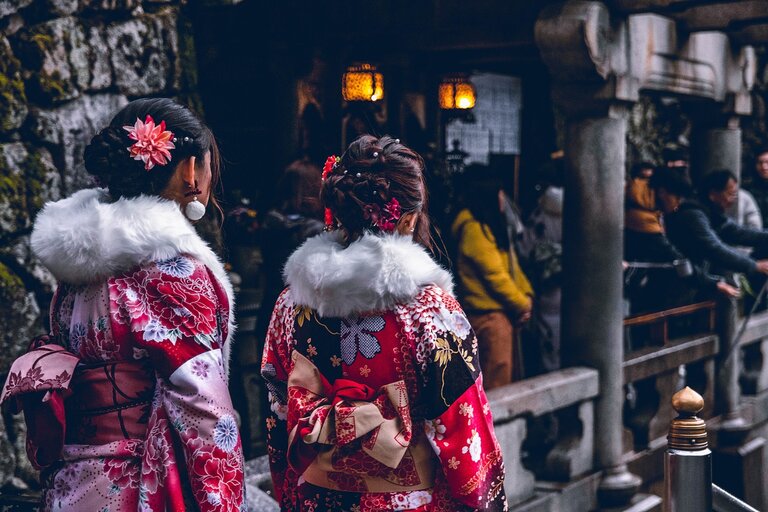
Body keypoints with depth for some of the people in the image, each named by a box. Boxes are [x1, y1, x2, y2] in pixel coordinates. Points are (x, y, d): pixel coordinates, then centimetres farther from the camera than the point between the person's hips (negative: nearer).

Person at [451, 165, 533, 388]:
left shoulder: (491, 225, 15)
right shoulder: (474, 228, -16)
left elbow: (511, 265, 15)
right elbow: (494, 275, -17)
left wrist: (526, 295, 2)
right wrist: (522, 305, -7)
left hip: (501, 312, 10)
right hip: (489, 315, -10)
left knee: (506, 377, 14)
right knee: (496, 385, -8)